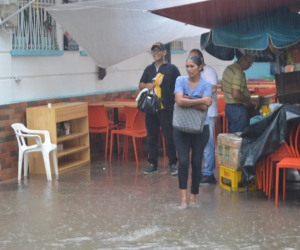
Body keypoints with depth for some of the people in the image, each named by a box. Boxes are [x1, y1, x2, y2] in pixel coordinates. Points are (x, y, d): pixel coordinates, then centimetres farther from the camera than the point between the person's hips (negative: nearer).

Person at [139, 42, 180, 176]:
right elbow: (140, 84, 16)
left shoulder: (172, 68, 1)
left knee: (169, 137, -2)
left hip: (167, 108, -4)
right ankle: (153, 164, 15)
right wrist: (147, 85, -7)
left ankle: (173, 164, 6)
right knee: (152, 137, 7)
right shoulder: (148, 69, 13)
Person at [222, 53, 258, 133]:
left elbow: (223, 88, 23)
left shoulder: (229, 68, 10)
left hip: (229, 106, 10)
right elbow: (236, 95, -27)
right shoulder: (238, 72, -20)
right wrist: (250, 100, -14)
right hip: (237, 108, -10)